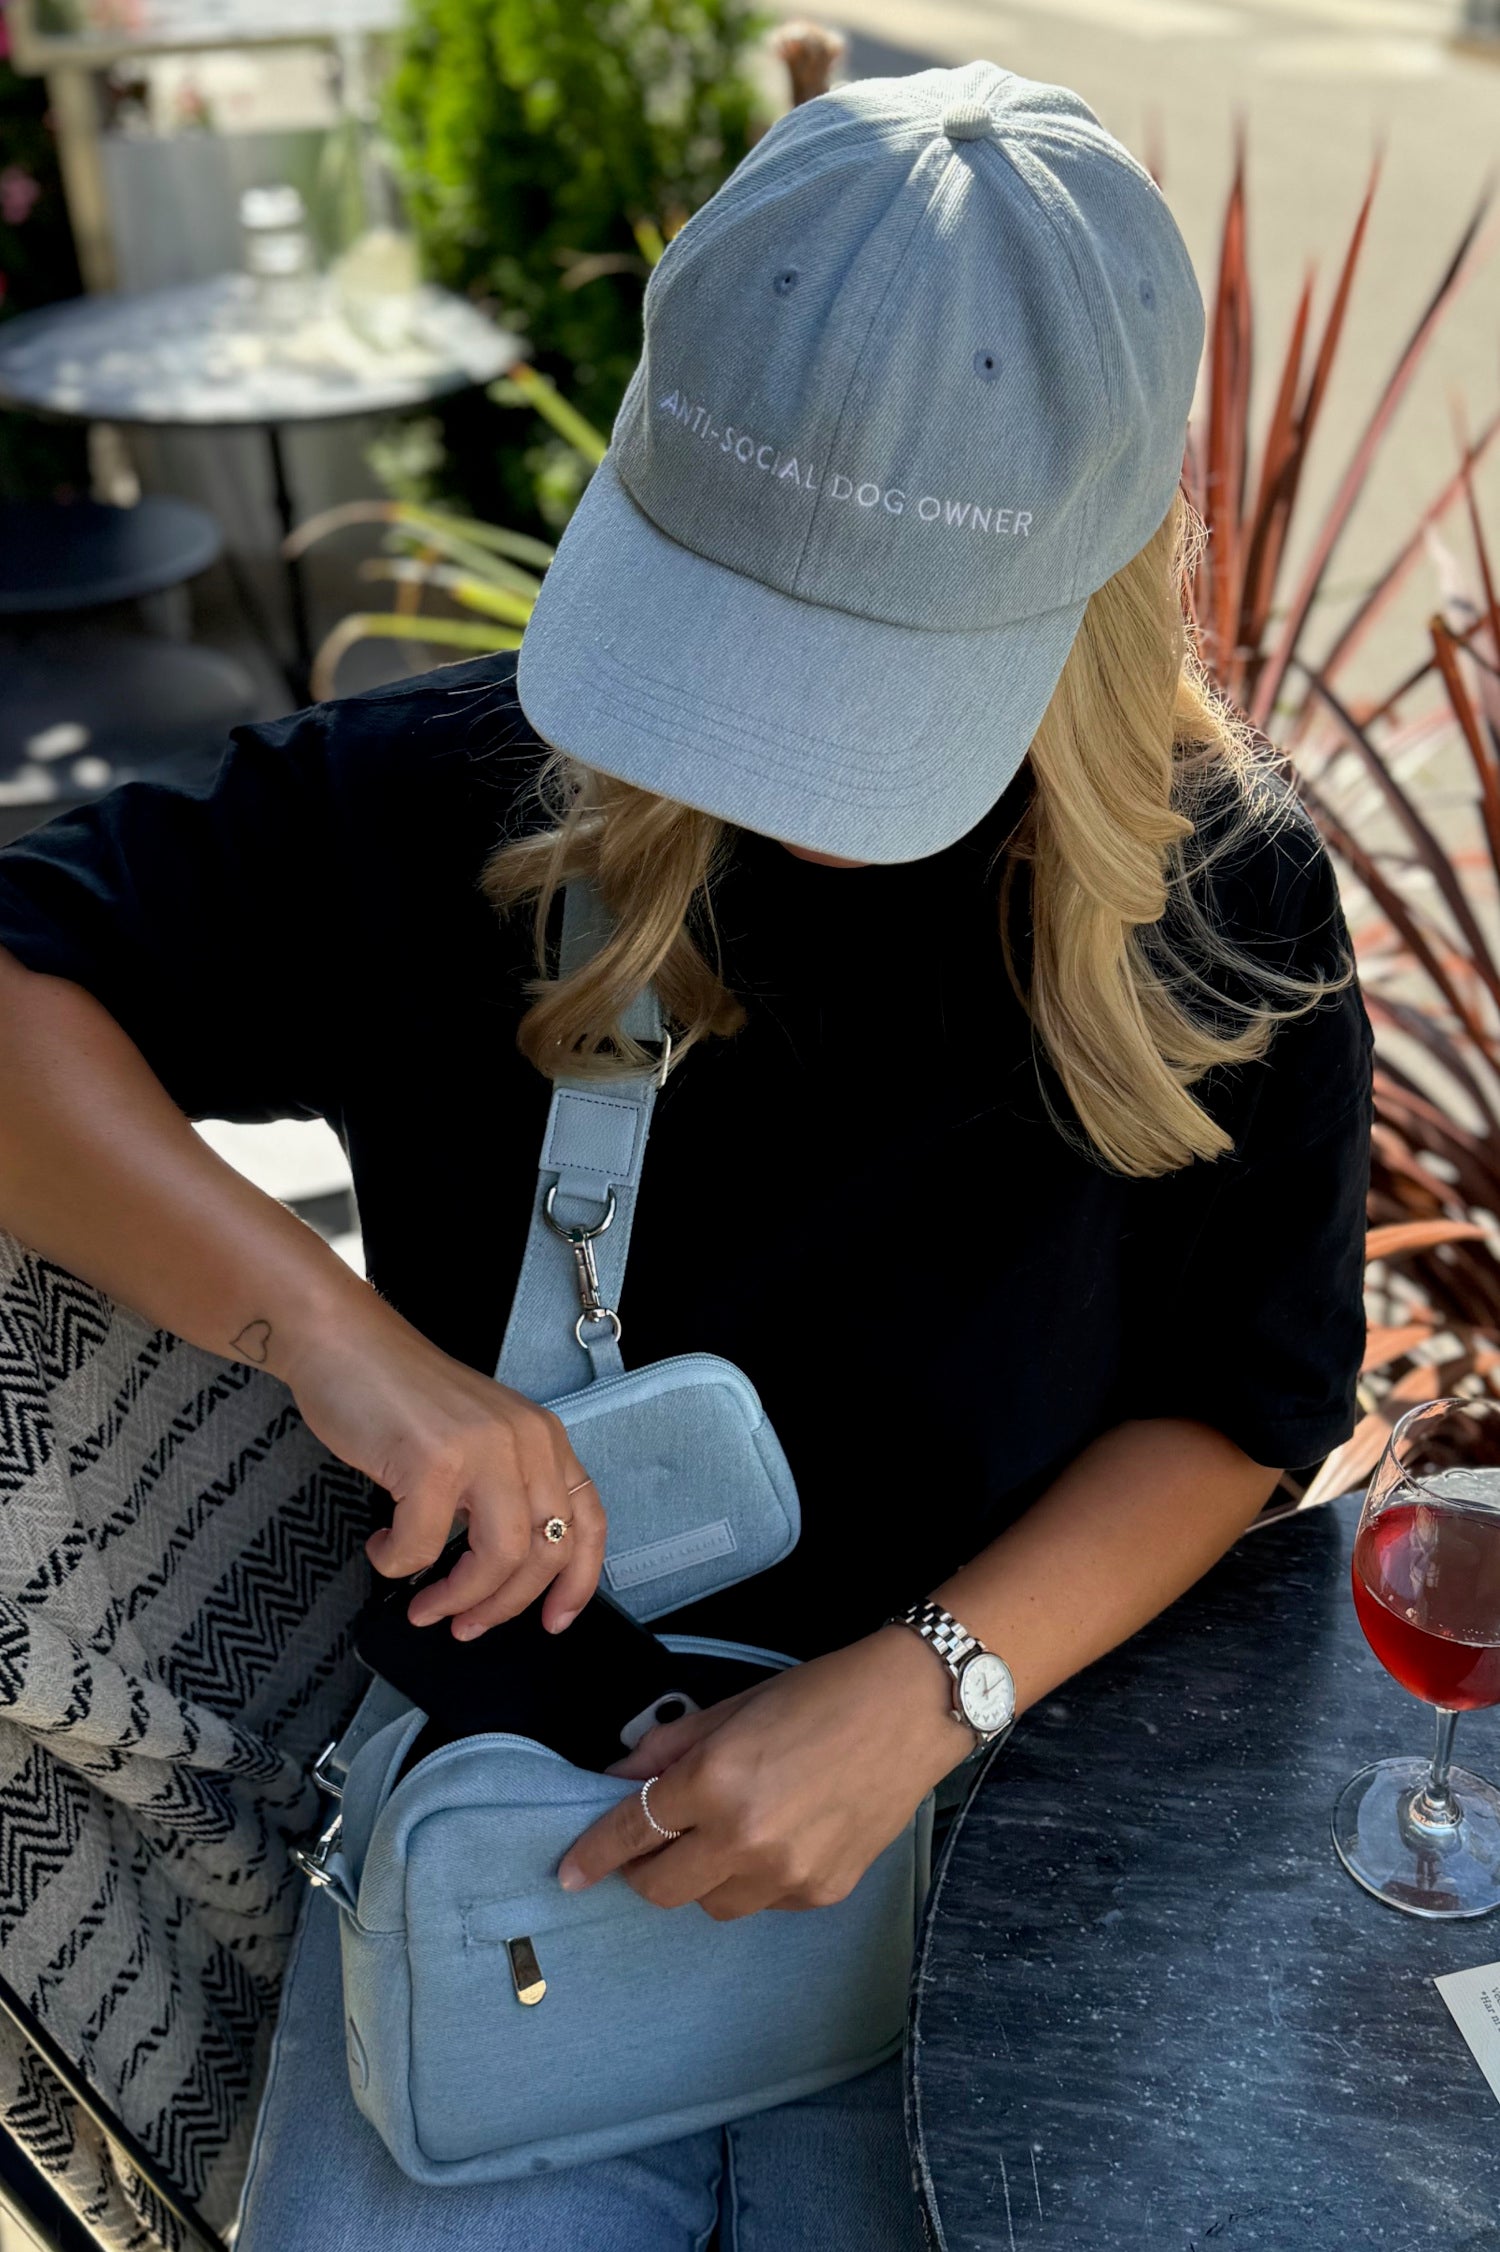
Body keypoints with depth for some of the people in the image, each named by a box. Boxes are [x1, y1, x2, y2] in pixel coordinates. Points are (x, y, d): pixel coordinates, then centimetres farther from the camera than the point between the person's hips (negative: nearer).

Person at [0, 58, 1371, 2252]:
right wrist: (329, 1324, -26)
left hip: (988, 1777, 1)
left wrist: (916, 1695, -19)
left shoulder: (1228, 901, -12)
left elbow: (1234, 1405, -5)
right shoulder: (462, 801, -14)